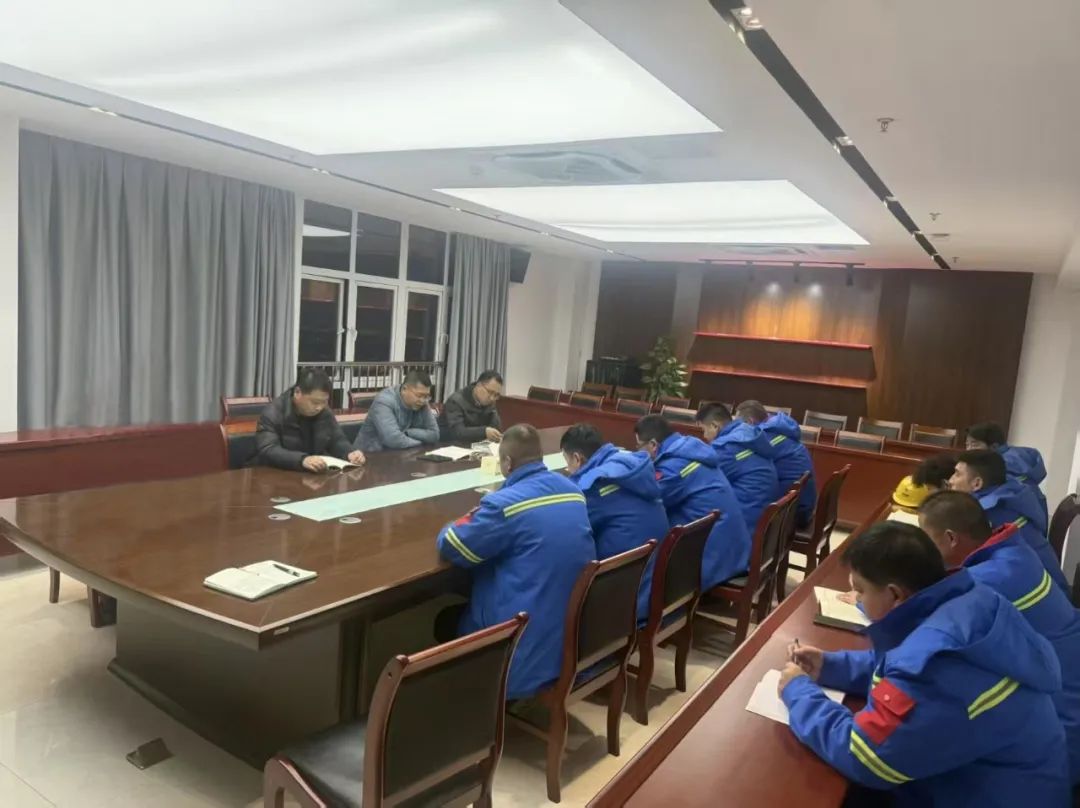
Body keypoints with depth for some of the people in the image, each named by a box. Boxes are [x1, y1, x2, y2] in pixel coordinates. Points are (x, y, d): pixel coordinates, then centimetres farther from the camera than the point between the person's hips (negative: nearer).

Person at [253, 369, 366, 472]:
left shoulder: (325, 412, 3)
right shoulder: (272, 413, -14)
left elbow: (337, 441, 11)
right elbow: (267, 451, -25)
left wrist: (350, 453, -11)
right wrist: (302, 460, -40)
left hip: (315, 476, 4)